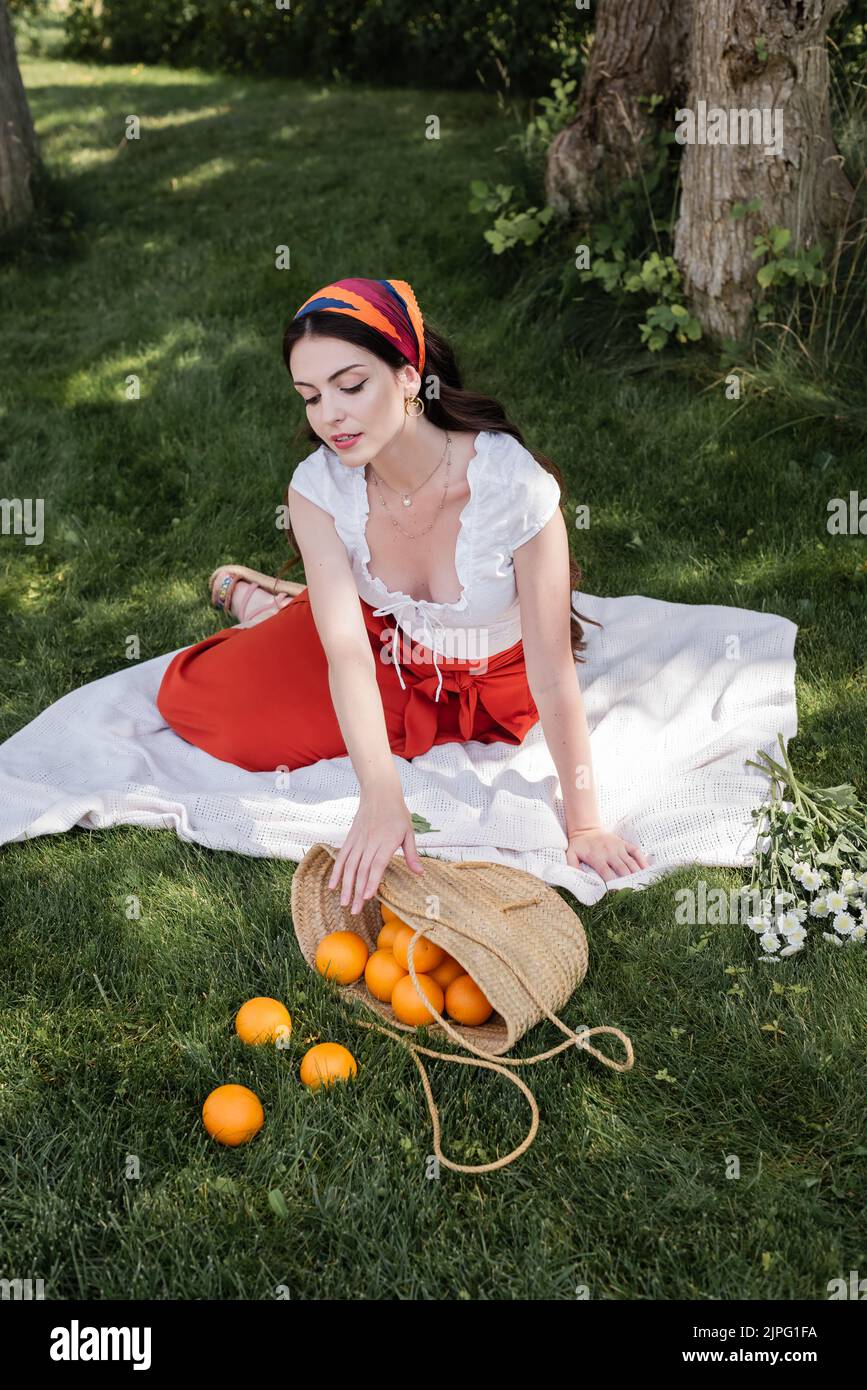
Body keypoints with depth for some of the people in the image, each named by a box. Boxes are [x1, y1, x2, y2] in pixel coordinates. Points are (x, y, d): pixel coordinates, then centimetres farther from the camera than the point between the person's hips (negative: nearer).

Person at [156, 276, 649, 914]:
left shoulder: (515, 484, -34)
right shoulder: (317, 489, -23)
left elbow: (553, 675, -29)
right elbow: (346, 650, -31)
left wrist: (585, 824, -27)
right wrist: (381, 797, -45)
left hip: (488, 688, -2)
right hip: (381, 648, 3)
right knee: (195, 697, -8)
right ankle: (265, 602, 24)